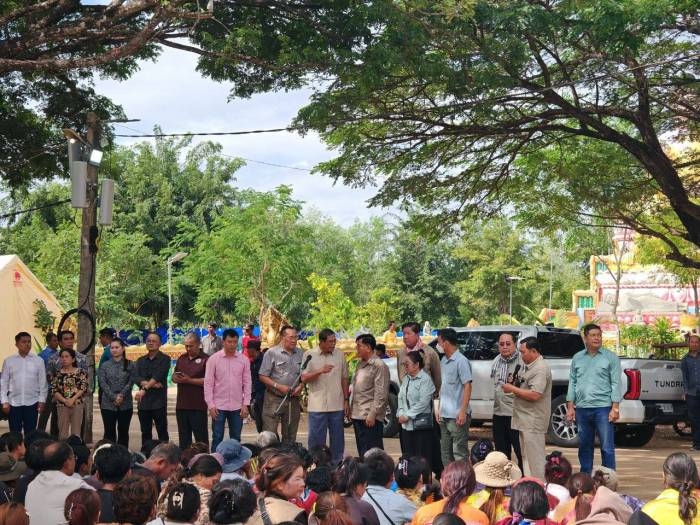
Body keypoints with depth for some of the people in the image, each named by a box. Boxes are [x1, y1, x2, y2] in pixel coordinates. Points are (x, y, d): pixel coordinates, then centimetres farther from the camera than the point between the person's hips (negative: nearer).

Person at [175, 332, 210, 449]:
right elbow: (174, 375, 22)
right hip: (181, 404, 6)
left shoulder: (205, 359, -6)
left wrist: (189, 380, -18)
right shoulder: (181, 358, 16)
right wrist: (175, 378, -3)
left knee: (201, 439, -1)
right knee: (183, 438, 13)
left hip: (198, 406, -6)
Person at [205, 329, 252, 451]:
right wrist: (210, 405, -8)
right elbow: (208, 383, -3)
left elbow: (247, 383, 4)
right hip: (219, 406, -2)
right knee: (217, 438, 1)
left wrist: (245, 404, -1)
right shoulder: (213, 359, -4)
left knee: (236, 438, 9)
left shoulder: (243, 360, 2)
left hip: (237, 406, 2)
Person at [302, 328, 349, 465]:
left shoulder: (340, 355, 7)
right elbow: (303, 378, -5)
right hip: (317, 406, -2)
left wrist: (346, 400, 8)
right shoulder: (310, 355, 0)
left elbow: (344, 379, 12)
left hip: (337, 405, 2)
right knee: (316, 438, 2)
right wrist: (320, 371, -19)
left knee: (337, 438, 8)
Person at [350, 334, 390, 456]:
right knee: (361, 450, 12)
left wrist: (372, 414, -18)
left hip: (371, 418, -8)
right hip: (358, 415, 8)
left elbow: (381, 394, -15)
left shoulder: (379, 366, -10)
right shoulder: (360, 364, 16)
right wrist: (352, 410, 15)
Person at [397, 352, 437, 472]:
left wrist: (407, 415, -14)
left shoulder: (425, 379, -10)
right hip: (406, 424, 8)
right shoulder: (406, 379, 15)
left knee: (422, 457, -4)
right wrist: (401, 414, -2)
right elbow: (400, 398, 15)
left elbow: (423, 402, -17)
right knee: (408, 455, 10)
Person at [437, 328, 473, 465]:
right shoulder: (444, 361, 14)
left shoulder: (461, 361, -12)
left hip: (457, 416, -9)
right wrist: (439, 409, 16)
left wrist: (463, 411, -19)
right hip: (444, 415, 9)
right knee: (446, 453, 14)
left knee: (459, 453, -6)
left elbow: (467, 386, -15)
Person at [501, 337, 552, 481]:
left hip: (533, 423, -11)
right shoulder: (529, 367, 17)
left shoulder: (540, 369, -17)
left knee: (535, 460, -8)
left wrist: (513, 389, -17)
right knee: (526, 457, 16)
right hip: (526, 421, 11)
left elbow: (535, 395, -26)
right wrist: (514, 384, 10)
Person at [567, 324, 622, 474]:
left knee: (607, 447, -3)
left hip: (603, 407, -4)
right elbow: (572, 383, 14)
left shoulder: (610, 357, 1)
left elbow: (616, 383, -3)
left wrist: (615, 408, -10)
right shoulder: (577, 358, 12)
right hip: (582, 409, 4)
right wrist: (571, 407, 7)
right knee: (584, 447, 11)